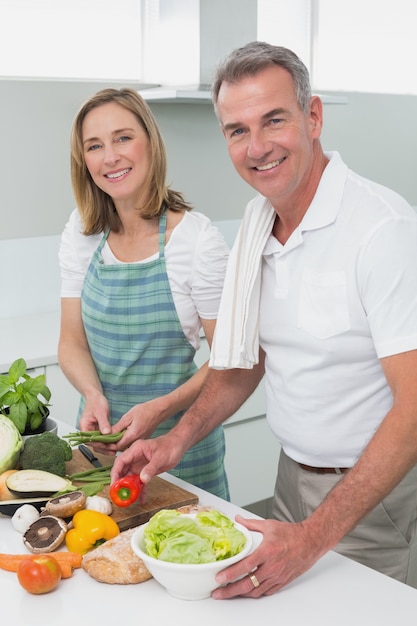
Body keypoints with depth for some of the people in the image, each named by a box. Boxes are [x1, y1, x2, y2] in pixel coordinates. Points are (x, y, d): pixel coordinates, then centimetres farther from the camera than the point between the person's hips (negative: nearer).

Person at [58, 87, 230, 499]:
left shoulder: (197, 238, -16)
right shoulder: (82, 233, -2)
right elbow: (72, 342, 3)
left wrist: (160, 408, -23)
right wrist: (94, 396, -17)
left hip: (179, 436, -4)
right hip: (102, 433, 4)